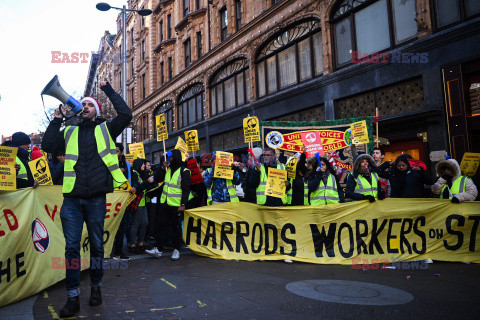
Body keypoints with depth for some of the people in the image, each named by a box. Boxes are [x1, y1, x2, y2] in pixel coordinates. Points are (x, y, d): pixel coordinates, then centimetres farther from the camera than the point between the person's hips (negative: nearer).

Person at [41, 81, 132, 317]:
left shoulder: (105, 130, 10)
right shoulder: (69, 132, 16)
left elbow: (126, 114, -3)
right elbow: (48, 146, 4)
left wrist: (107, 89, 3)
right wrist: (57, 119, 3)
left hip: (96, 199, -2)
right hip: (72, 199, 2)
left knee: (97, 245, 9)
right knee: (71, 247, 1)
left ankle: (96, 287, 27)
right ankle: (73, 297, 10)